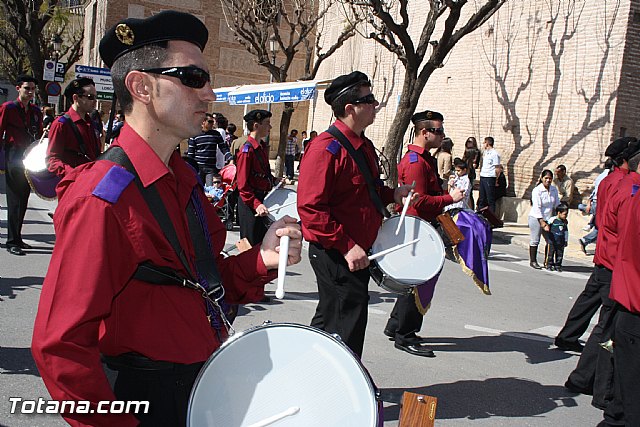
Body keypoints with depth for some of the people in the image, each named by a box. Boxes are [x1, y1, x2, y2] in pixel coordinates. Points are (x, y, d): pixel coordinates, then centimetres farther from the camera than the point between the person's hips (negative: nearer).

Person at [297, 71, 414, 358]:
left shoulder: (363, 145, 11)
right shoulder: (326, 148, -19)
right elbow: (311, 207, -24)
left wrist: (392, 194, 7)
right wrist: (347, 246, -26)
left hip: (358, 251, 10)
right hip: (335, 254, -10)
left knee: (329, 320, 21)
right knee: (347, 329, -3)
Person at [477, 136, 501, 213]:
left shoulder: (494, 153, -10)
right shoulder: (485, 152, 15)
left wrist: (496, 181, -11)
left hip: (490, 178, -8)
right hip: (482, 177, 8)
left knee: (490, 199, -2)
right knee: (481, 198, 14)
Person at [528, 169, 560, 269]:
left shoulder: (554, 190, 5)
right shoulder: (537, 190, -12)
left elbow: (557, 205, 11)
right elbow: (537, 208, -15)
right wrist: (543, 223, -18)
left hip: (548, 219, 5)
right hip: (536, 218, -5)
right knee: (535, 241, -1)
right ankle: (533, 261, 10)